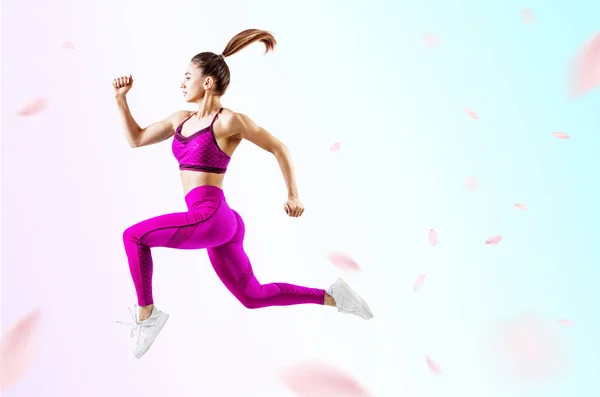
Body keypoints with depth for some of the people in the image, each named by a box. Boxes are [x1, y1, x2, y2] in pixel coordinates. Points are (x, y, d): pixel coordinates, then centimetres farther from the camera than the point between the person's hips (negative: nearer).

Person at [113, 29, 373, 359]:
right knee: (253, 297, 15)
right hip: (215, 223, 9)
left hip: (212, 217, -9)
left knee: (133, 236, -8)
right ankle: (331, 296, 22)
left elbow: (278, 148, -1)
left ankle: (146, 314, 6)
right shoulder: (181, 119, 14)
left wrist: (293, 196, 1)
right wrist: (120, 99, 12)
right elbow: (136, 139, 22)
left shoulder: (228, 121, -8)